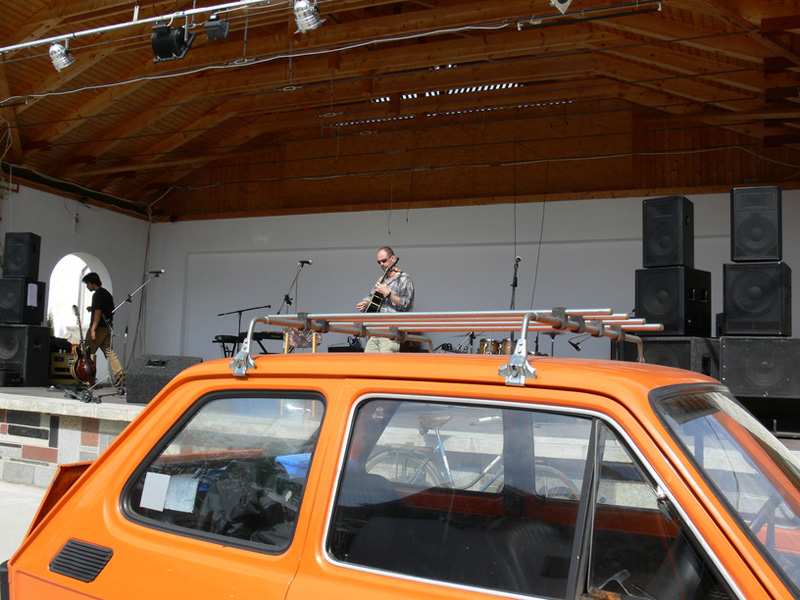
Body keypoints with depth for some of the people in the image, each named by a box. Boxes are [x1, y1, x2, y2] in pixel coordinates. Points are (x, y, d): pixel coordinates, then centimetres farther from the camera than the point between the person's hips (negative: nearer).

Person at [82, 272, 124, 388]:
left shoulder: (97, 294, -11)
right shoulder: (107, 293, 17)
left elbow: (98, 312, -18)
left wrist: (93, 329, -20)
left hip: (99, 328, -9)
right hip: (108, 328, 9)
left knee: (87, 353, -1)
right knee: (109, 352, 6)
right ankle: (119, 375, -4)